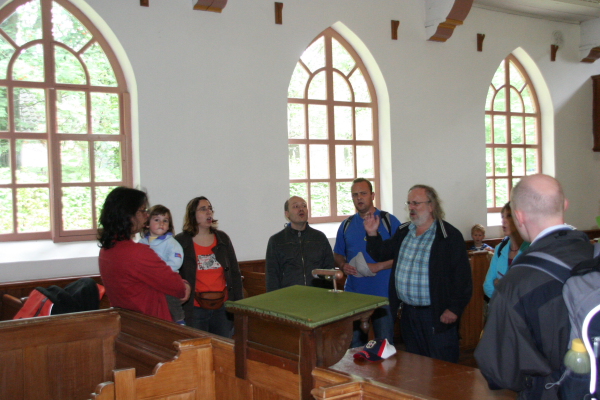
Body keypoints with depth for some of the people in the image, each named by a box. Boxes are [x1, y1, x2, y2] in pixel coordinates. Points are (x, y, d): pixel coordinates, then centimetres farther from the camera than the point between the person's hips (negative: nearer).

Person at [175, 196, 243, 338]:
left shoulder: (223, 239, 8)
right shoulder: (180, 242, -3)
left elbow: (235, 273, 10)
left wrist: (239, 305, 5)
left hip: (223, 307, 4)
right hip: (195, 309, -3)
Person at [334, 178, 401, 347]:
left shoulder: (389, 221, -2)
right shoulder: (347, 225, 11)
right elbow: (338, 255, 18)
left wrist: (379, 266, -18)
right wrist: (343, 266, -4)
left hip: (383, 294, -4)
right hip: (353, 293, 4)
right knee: (355, 344, 11)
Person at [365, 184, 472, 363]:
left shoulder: (449, 236, -11)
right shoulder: (403, 232, 10)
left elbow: (462, 277, -13)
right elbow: (382, 253, 20)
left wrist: (454, 309, -16)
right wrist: (372, 234, 3)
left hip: (436, 315, -7)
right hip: (408, 313, 7)